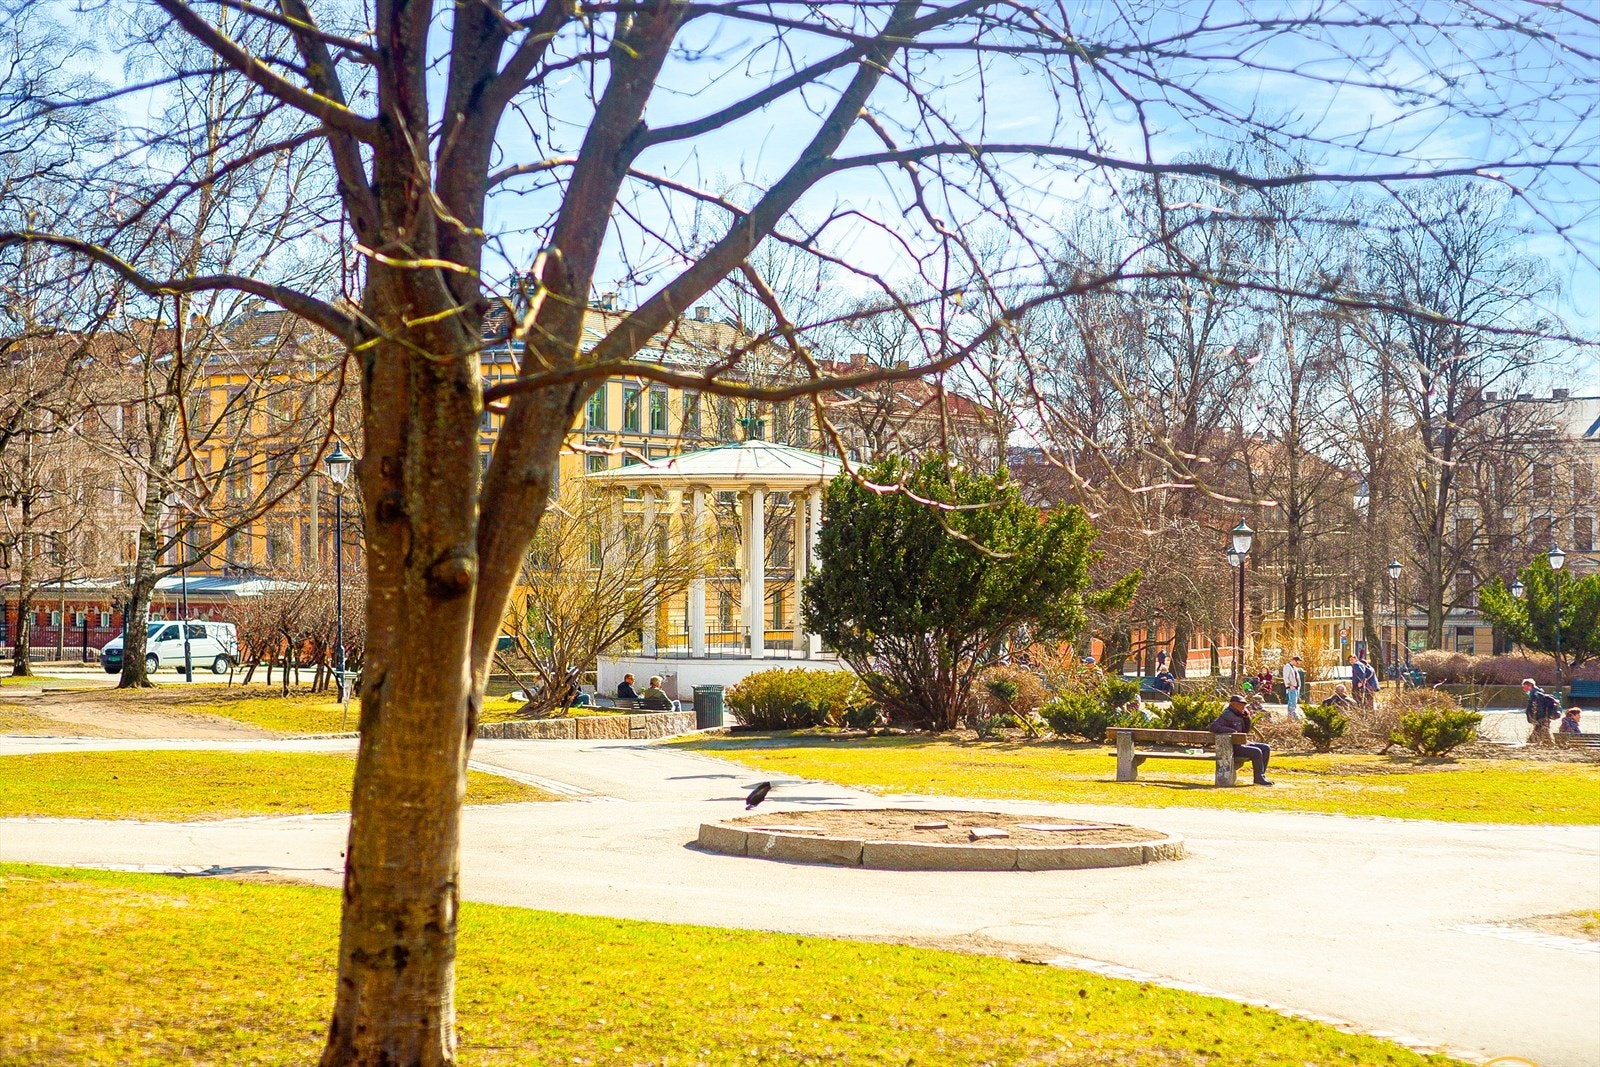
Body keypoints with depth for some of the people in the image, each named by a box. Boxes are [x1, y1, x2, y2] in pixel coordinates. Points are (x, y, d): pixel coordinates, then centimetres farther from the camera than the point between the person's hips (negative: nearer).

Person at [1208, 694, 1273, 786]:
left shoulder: (1239, 716, 15)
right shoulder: (1227, 716, -13)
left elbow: (1245, 731, 20)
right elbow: (1213, 727, -25)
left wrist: (1247, 717, 5)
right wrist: (1232, 731, -27)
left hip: (1242, 744, 10)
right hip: (1232, 748, -10)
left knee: (1266, 748, 3)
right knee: (1256, 752, -25)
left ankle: (1261, 775, 0)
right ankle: (1259, 778, -15)